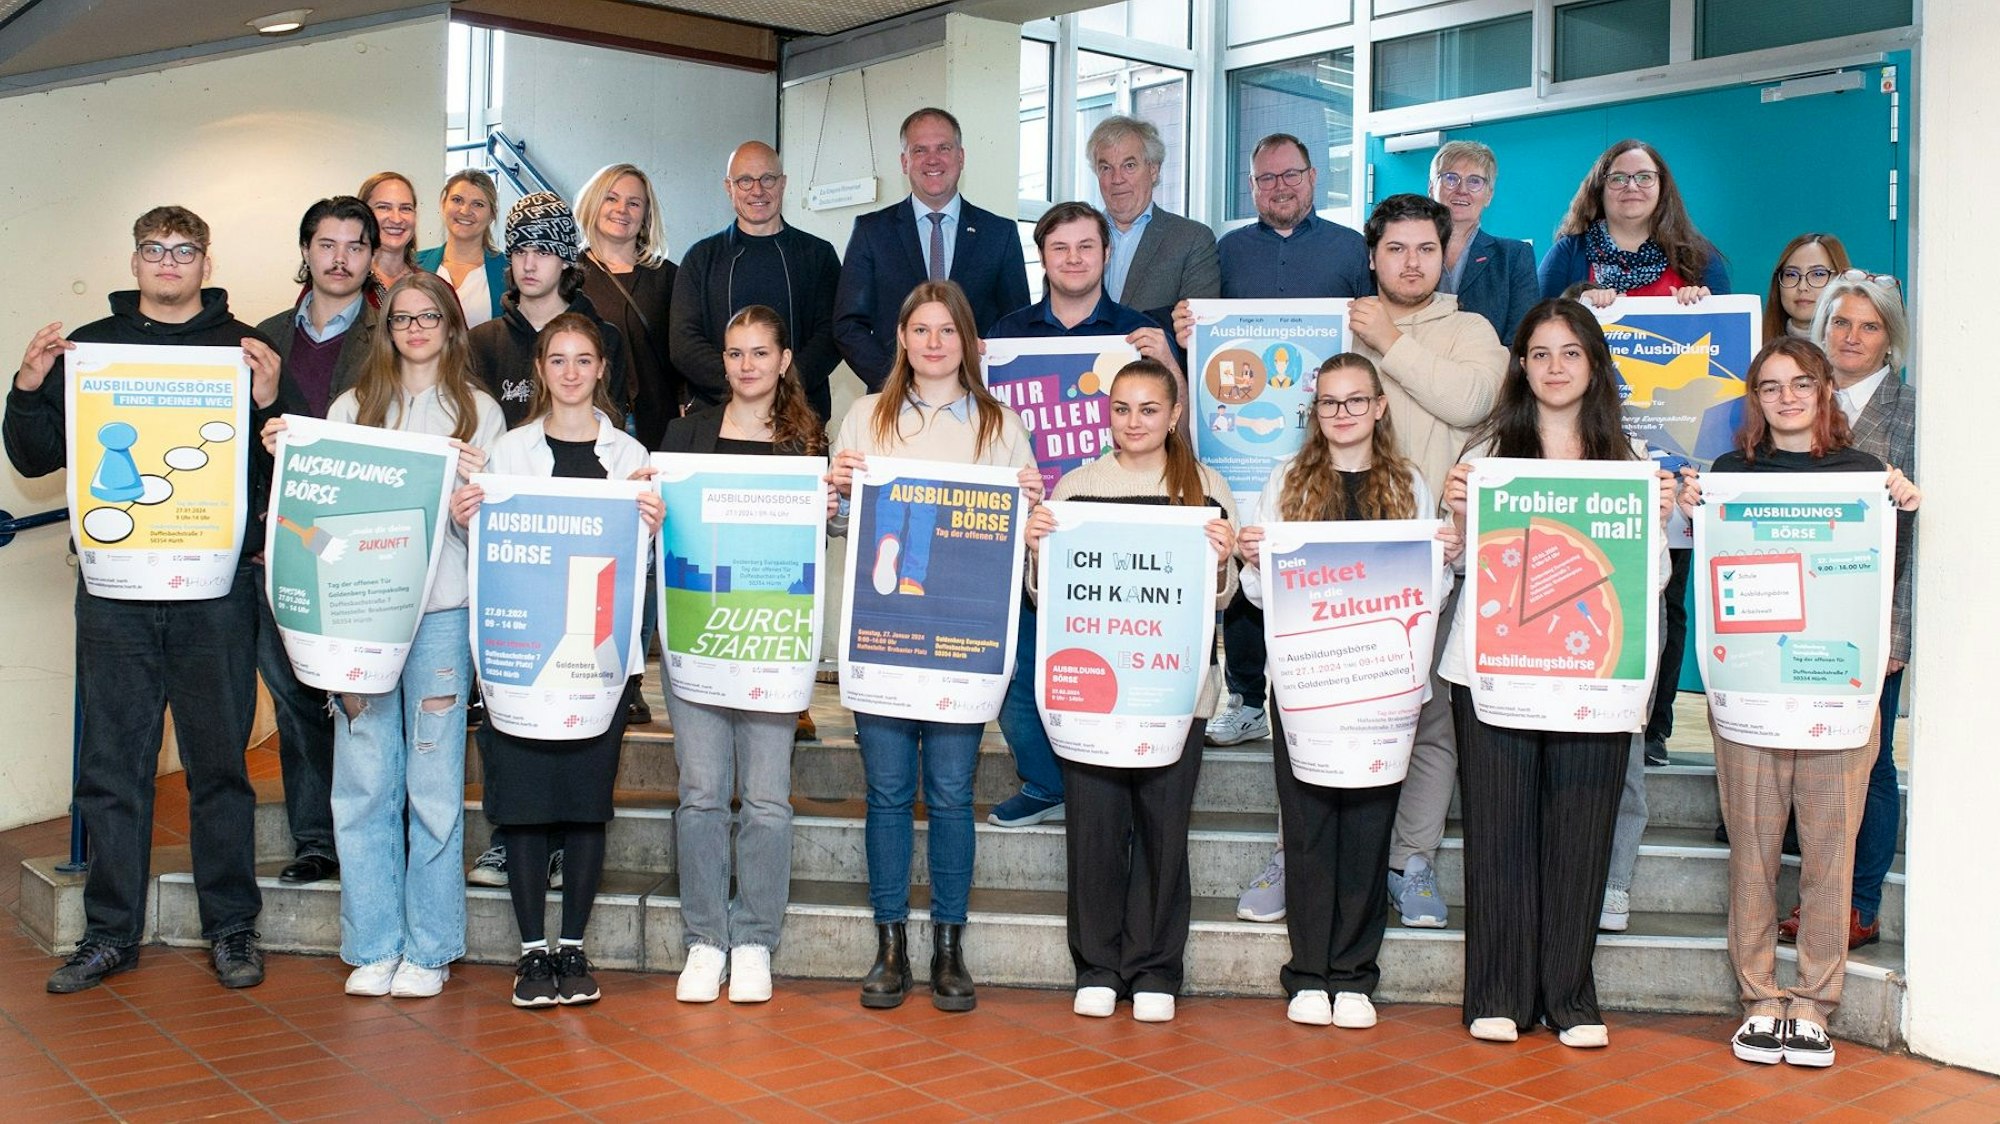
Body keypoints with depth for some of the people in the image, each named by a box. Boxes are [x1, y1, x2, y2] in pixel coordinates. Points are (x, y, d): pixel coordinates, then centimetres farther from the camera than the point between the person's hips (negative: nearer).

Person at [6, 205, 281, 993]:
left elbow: (282, 469, -2)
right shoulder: (89, 345, 12)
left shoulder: (243, 348, 5)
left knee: (220, 760, 5)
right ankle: (110, 933, 18)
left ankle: (232, 928, 16)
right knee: (110, 763, 7)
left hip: (216, 586, -2)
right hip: (114, 582, 2)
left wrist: (268, 404, -18)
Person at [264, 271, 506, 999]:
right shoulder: (353, 407, 15)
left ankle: (429, 950, 9)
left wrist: (471, 487, -16)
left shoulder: (479, 412, 9)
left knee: (434, 784, 0)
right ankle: (373, 948, 11)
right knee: (364, 782, 2)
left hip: (441, 609, -2)